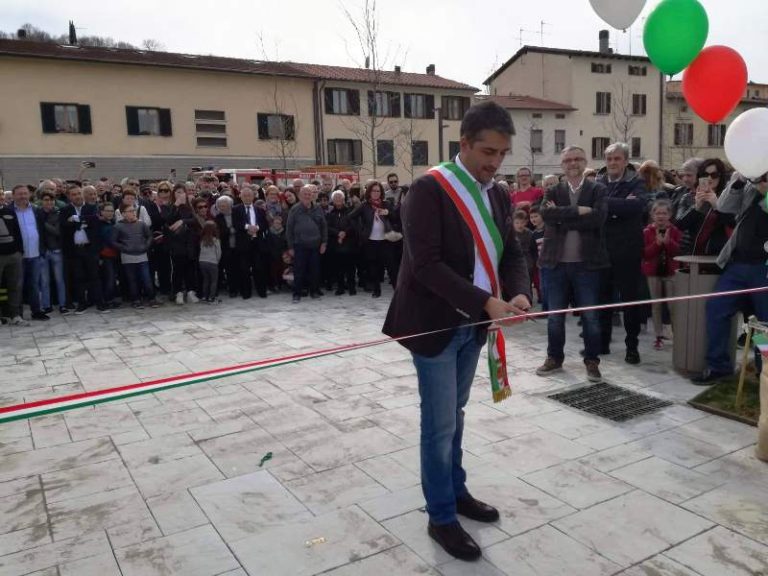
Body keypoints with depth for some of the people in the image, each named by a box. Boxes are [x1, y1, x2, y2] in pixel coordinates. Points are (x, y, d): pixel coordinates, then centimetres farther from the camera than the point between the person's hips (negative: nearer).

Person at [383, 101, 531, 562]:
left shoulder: (499, 195, 6)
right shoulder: (429, 190, -17)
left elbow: (512, 253, 9)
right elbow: (427, 264, -24)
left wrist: (519, 294, -12)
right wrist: (486, 302, -26)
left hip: (473, 324, 7)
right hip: (435, 323, -7)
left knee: (455, 414, 21)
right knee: (440, 423, 3)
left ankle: (456, 491, 38)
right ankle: (441, 517, 19)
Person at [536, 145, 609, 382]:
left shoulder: (597, 190, 2)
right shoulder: (553, 191, 7)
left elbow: (597, 218, -16)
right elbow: (546, 214, -14)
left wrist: (562, 216, -14)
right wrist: (577, 210, -18)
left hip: (586, 262, -2)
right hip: (556, 262, 2)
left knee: (590, 316, 6)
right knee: (555, 315, 11)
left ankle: (592, 361, 20)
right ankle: (554, 358, 25)